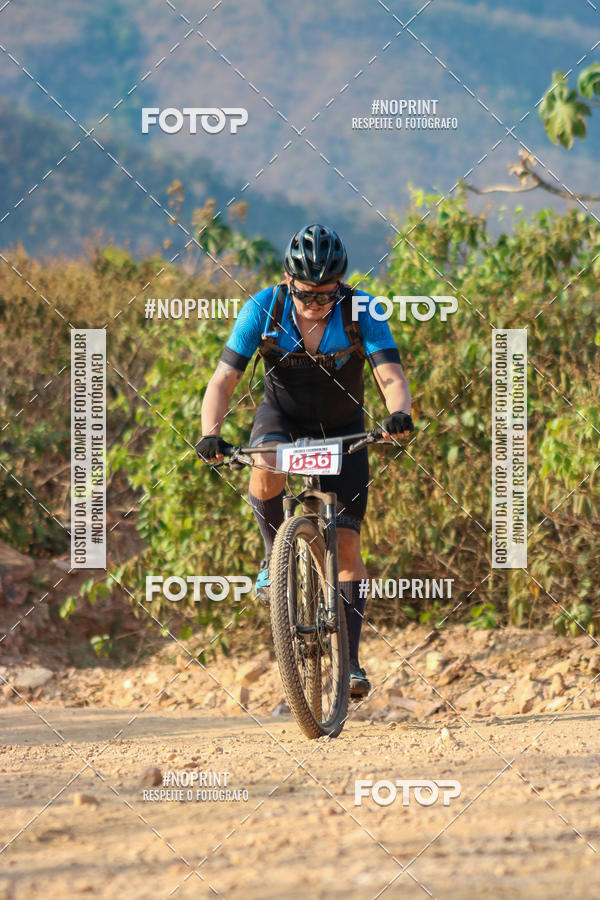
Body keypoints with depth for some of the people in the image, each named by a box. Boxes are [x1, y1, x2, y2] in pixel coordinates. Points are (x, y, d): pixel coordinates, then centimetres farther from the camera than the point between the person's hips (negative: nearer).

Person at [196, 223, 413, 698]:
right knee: (266, 471, -36)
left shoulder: (361, 312, -24)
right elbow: (224, 379, -23)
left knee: (347, 543, -7)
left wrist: (399, 413, -55)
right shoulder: (263, 308, -23)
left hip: (342, 429, 0)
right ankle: (275, 556, -8)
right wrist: (210, 433, -40)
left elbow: (392, 377, -32)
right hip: (282, 416, 0)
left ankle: (349, 659, 0)